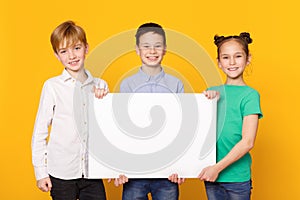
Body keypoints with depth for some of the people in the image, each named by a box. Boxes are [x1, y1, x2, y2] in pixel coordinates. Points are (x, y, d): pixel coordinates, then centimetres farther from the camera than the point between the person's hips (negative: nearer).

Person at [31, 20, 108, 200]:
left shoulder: (100, 86, 5)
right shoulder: (52, 86, -5)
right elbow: (40, 131, -1)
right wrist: (40, 171, -2)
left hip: (92, 172, 3)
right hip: (61, 173, -2)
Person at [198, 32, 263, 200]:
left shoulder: (250, 95, -7)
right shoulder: (213, 92, 7)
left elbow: (248, 142, -14)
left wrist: (218, 167, -16)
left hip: (237, 177, -4)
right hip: (211, 175, 4)